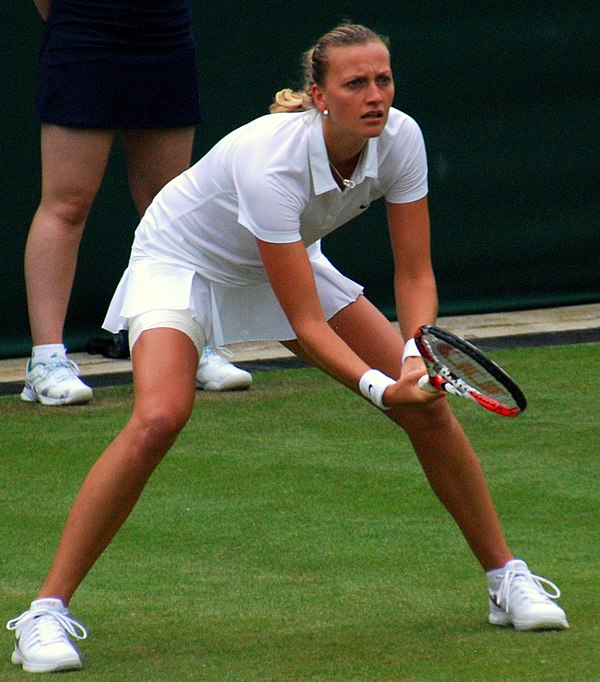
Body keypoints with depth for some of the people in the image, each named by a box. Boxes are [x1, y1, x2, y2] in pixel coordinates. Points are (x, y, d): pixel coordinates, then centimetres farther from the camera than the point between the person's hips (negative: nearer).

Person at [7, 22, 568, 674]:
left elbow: (414, 273, -14)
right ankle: (46, 612, -23)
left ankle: (506, 577, 12)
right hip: (180, 260, -6)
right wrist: (378, 386, -45)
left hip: (282, 260, 6)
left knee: (426, 399, -5)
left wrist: (416, 351, -32)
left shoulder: (400, 138, -21)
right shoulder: (270, 161, -38)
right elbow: (306, 322, -34)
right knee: (159, 418, -31)